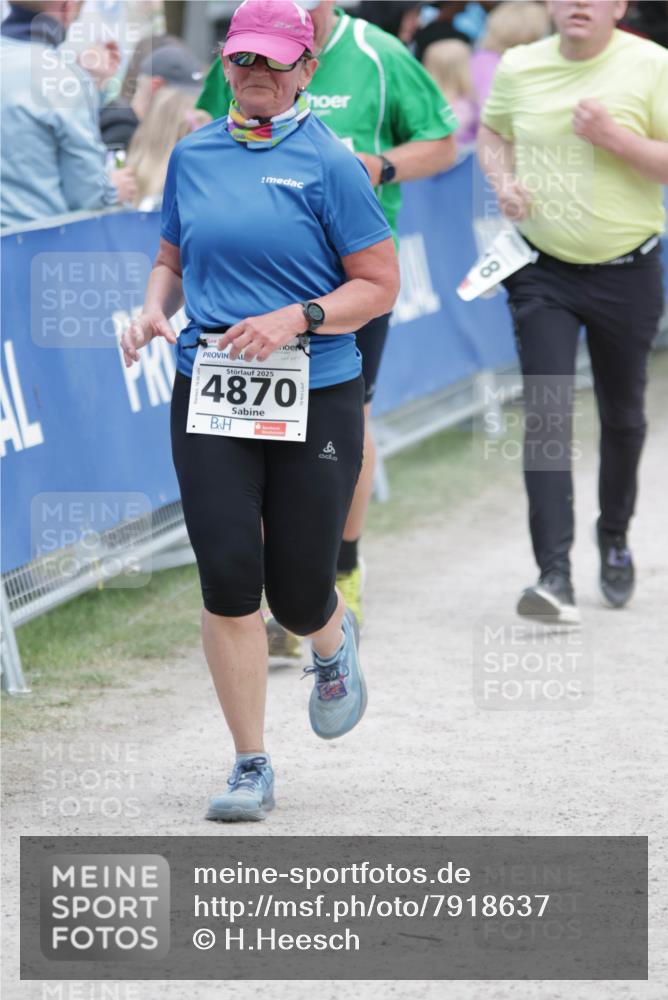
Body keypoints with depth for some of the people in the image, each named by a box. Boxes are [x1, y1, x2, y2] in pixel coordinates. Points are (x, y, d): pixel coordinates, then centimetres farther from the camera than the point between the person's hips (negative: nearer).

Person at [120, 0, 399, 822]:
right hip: (209, 396, 3)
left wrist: (295, 321, -17)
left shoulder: (329, 164, -5)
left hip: (316, 399, -3)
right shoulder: (193, 155, 9)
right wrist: (154, 311, 0)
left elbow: (380, 285, -3)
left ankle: (334, 644, 41)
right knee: (229, 576, -8)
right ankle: (251, 768, 3)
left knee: (298, 594, 1)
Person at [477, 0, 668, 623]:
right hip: (543, 273, 1)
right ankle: (556, 577, -16)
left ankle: (614, 535, 40)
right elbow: (492, 131, 20)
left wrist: (615, 136, -24)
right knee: (547, 418, -11)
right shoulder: (518, 67, 1)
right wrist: (503, 182, 0)